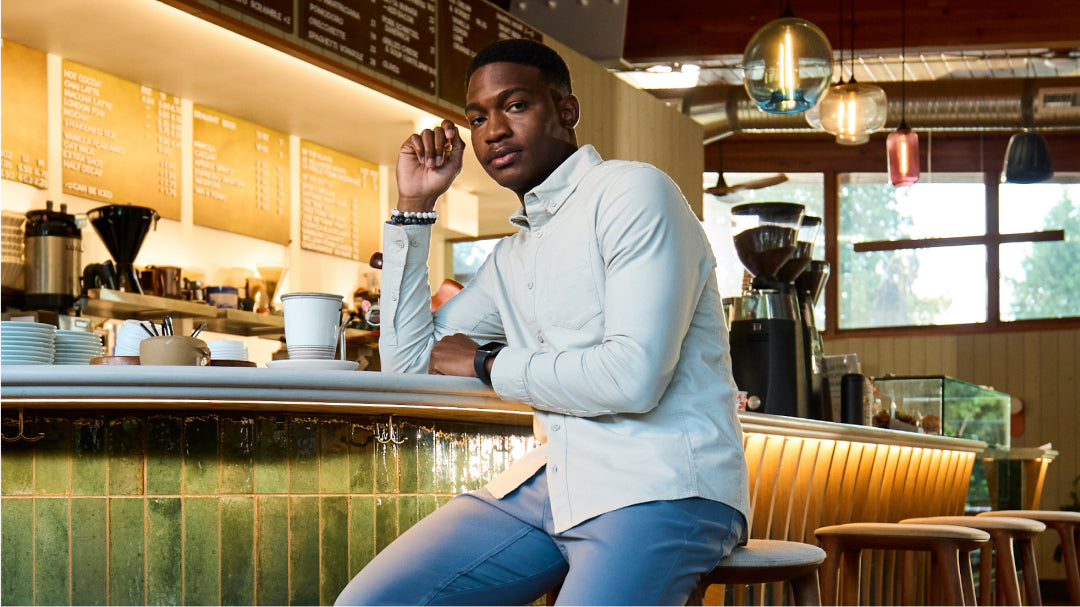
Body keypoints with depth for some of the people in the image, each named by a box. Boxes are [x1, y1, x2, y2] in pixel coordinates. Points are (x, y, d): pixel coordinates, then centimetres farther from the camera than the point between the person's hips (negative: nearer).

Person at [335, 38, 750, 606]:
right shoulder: (513, 255, 20)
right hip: (553, 481, 8)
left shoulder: (633, 192, -6)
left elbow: (635, 378, -18)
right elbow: (408, 362, 21)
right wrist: (413, 207, 17)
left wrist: (487, 364, -4)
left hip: (662, 488, -7)